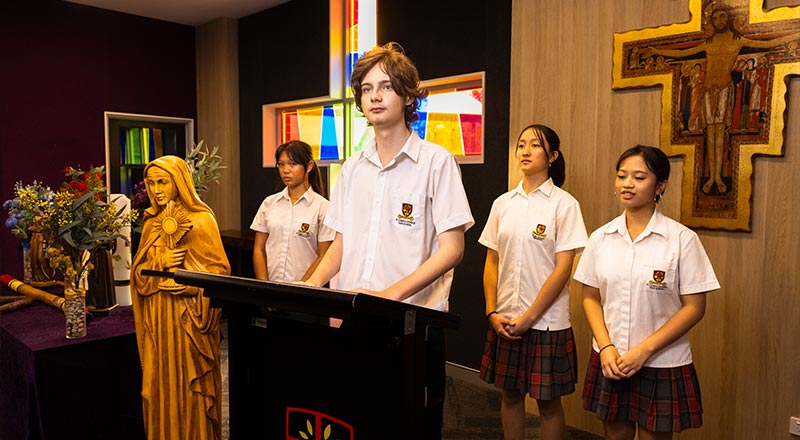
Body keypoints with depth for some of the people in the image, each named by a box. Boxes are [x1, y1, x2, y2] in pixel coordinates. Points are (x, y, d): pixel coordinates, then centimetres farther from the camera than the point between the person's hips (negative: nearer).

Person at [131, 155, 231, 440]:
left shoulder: (201, 220, -7)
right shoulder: (151, 222, 10)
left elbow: (219, 269, -8)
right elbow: (138, 270, 9)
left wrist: (185, 284, -20)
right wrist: (160, 262, -10)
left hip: (189, 316, -5)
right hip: (157, 317, 5)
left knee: (190, 383, 2)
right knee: (161, 383, 10)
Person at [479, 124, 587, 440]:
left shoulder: (564, 204, -6)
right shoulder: (502, 203, 6)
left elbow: (562, 269, -11)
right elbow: (492, 263, 8)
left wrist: (529, 317, -13)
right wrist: (492, 312, -2)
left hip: (546, 321, -4)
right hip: (505, 320, 4)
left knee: (548, 399, 8)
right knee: (510, 393, 15)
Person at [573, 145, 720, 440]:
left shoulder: (682, 239, -10)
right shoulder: (601, 237, 1)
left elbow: (694, 307, -9)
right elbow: (590, 297, 5)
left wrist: (644, 350, -15)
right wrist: (606, 348, -9)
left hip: (662, 366, -3)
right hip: (609, 361, 3)